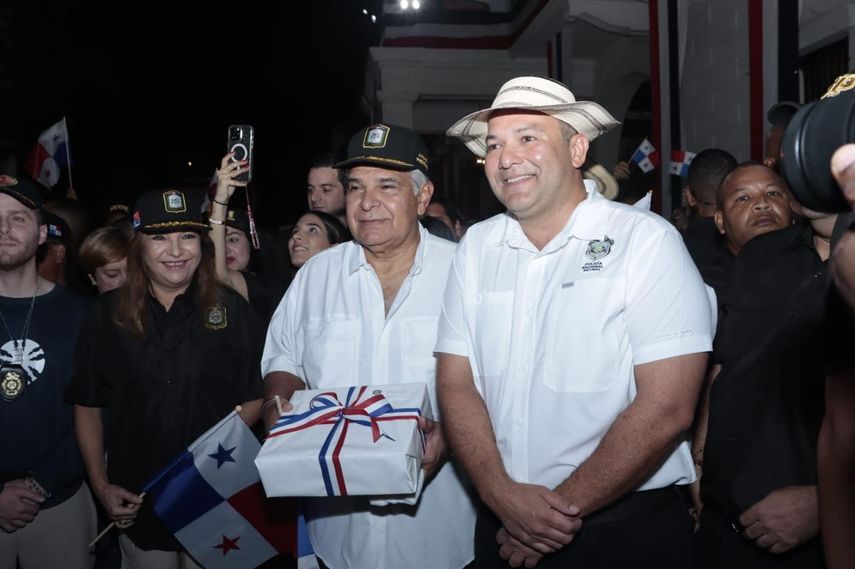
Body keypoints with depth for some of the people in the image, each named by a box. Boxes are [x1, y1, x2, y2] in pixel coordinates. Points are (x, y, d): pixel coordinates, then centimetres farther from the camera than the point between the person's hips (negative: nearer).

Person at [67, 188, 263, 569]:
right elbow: (87, 407, 4)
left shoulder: (230, 309, -4)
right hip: (137, 503, 1)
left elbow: (254, 399, -1)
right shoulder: (107, 316, -2)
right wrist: (100, 485, -3)